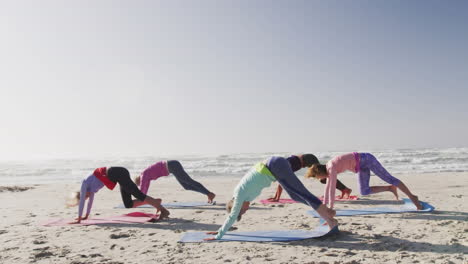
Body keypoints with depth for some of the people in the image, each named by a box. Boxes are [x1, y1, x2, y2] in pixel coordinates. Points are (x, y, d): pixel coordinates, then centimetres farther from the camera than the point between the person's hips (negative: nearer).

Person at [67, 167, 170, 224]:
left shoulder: (85, 183, 10)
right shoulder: (90, 186, 30)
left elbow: (82, 201, 7)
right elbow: (91, 200, 43)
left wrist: (79, 219, 11)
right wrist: (86, 216, 49)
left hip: (116, 173, -8)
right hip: (120, 173, 8)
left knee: (138, 195, -14)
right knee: (128, 204, 4)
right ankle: (155, 202, -4)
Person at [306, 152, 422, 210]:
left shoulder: (332, 167, -26)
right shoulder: (327, 168, 1)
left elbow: (332, 188, -28)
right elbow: (327, 187, 11)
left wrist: (330, 208, -24)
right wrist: (324, 205, 13)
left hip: (366, 159, -8)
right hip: (362, 166, 9)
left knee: (389, 179, -1)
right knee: (364, 192, 2)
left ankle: (412, 197, 13)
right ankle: (390, 188, 13)